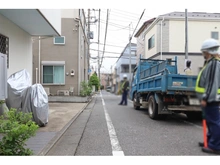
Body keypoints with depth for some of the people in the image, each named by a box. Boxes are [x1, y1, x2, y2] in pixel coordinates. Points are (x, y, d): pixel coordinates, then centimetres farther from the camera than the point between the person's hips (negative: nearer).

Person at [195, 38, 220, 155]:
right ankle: (211, 142, 29)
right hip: (209, 98, 11)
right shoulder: (210, 63, 15)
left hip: (210, 99, -11)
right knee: (210, 121, 17)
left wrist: (205, 98, -22)